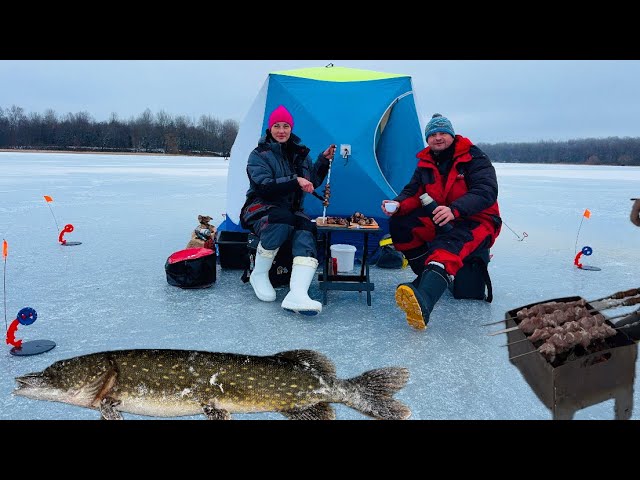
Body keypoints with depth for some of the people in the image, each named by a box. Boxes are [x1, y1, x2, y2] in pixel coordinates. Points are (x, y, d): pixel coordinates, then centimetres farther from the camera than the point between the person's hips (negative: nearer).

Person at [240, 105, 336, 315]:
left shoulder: (300, 153, 14)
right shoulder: (259, 155, -3)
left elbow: (312, 181, 19)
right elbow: (264, 187, -18)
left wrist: (324, 160, 6)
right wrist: (296, 181, -26)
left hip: (291, 211, 4)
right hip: (261, 208, -4)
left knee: (306, 229, -30)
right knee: (282, 219, -39)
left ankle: (297, 294, -47)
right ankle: (259, 274, -17)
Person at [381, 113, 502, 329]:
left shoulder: (474, 157, -9)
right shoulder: (426, 162, 9)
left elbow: (487, 190, -22)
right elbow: (412, 192, 7)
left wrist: (455, 209, -40)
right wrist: (398, 204, -19)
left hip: (477, 221, -6)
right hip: (439, 221, 7)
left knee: (447, 245, -38)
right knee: (400, 224, -15)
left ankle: (422, 302, -65)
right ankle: (428, 278, -11)